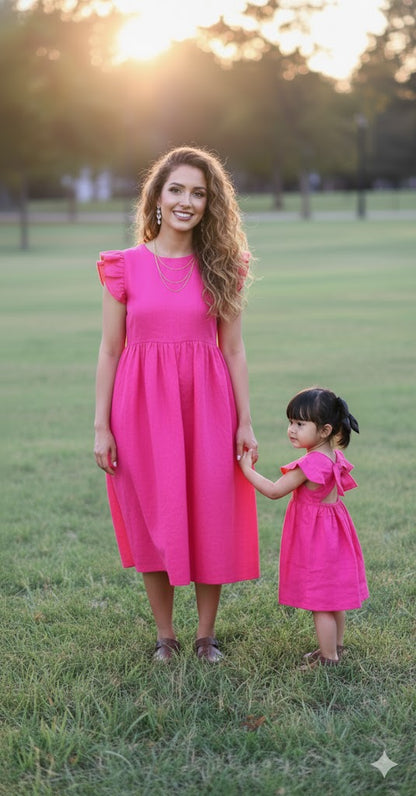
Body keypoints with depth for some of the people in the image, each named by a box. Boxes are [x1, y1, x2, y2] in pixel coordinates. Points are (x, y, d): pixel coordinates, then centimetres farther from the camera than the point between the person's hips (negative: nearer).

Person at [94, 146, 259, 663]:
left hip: (205, 409, 1)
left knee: (211, 522, 5)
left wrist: (245, 422, 1)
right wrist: (101, 426, -2)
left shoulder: (221, 270, 3)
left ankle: (206, 635, 21)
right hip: (143, 407, 0)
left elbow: (233, 350, 4)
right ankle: (165, 635, 23)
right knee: (152, 522, 7)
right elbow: (109, 351, 2)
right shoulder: (124, 267, 0)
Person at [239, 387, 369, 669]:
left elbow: (274, 491, -20)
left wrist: (247, 469, -11)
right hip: (332, 531, 10)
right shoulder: (334, 457, 3)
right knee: (333, 598, 20)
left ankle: (328, 659, 7)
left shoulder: (310, 464, -25)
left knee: (320, 603, 0)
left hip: (315, 537, -10)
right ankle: (336, 647, 31)